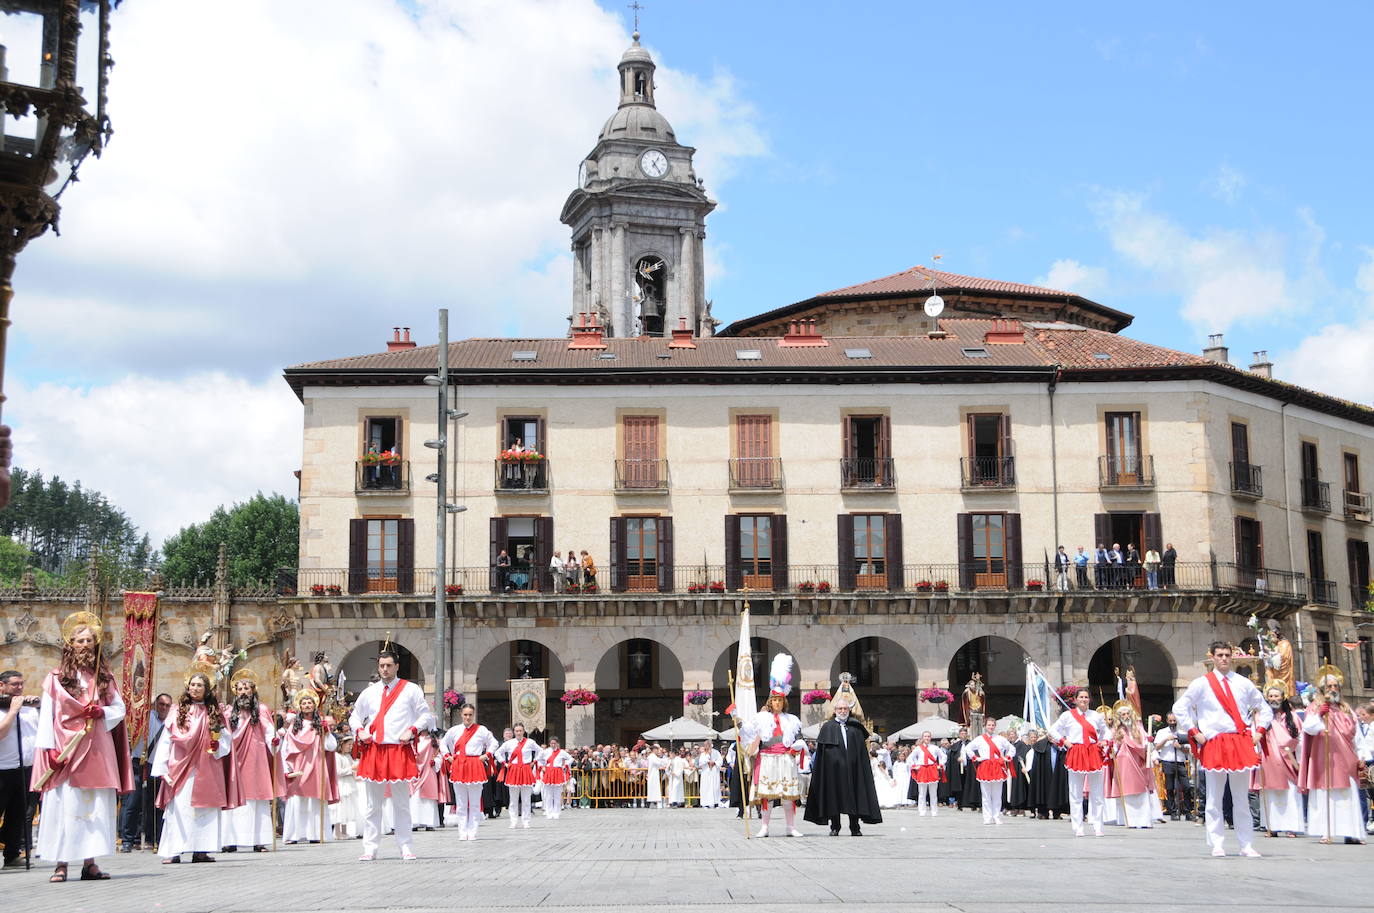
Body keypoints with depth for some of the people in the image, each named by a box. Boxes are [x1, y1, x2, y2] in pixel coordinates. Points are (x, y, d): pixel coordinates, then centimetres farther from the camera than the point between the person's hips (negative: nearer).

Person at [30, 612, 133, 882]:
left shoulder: (104, 678, 13)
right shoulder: (56, 678, 3)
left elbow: (120, 708, 12)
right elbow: (46, 715, 0)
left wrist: (102, 712, -9)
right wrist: (49, 747, -10)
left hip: (97, 751, 3)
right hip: (65, 752, -3)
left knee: (96, 806, 1)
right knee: (64, 805, -6)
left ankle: (90, 862, 6)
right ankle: (61, 863, -3)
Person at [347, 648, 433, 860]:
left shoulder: (411, 690, 5)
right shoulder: (369, 692, 12)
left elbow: (425, 715, 8)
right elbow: (355, 716, 23)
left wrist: (412, 730, -7)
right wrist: (359, 731, 3)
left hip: (400, 751, -2)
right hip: (373, 751, 2)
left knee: (402, 804, 3)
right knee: (373, 805, 4)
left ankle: (405, 847, 9)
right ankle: (370, 849, 8)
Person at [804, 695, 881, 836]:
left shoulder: (855, 727, 10)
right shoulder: (827, 727, 6)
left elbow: (862, 749, 9)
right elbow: (820, 750, 3)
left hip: (852, 767, 1)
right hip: (833, 768, -1)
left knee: (853, 795, 1)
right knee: (834, 795, 1)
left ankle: (855, 827, 7)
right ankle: (834, 827, 9)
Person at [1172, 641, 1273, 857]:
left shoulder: (1243, 683, 11)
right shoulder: (1201, 684, 5)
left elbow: (1265, 709, 21)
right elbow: (1179, 708, 6)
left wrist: (1259, 731, 8)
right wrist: (1194, 732, -1)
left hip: (1241, 742, 2)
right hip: (1214, 744, -2)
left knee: (1242, 797, 4)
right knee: (1214, 798, 0)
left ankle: (1246, 845, 8)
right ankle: (1217, 844, 6)